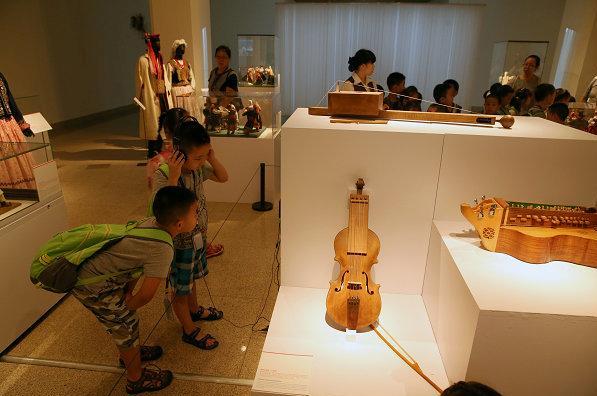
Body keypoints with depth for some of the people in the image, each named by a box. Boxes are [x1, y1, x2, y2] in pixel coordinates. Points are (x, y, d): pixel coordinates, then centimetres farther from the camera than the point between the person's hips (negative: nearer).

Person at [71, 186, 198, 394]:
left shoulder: (152, 222, -7)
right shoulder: (163, 250, -30)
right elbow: (146, 295, -22)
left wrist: (128, 292, 8)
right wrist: (126, 308, -3)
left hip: (92, 267, 8)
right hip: (91, 286, -8)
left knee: (125, 317, 25)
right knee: (126, 324, 9)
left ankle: (129, 353, 52)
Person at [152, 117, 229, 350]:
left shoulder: (199, 167, -9)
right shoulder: (163, 175, -28)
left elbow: (223, 178, 4)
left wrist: (212, 158, -13)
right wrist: (173, 177, -43)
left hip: (198, 235, 7)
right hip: (179, 242, -7)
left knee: (191, 279, 29)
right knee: (180, 288, 14)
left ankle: (194, 310, 53)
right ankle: (189, 330, 32)